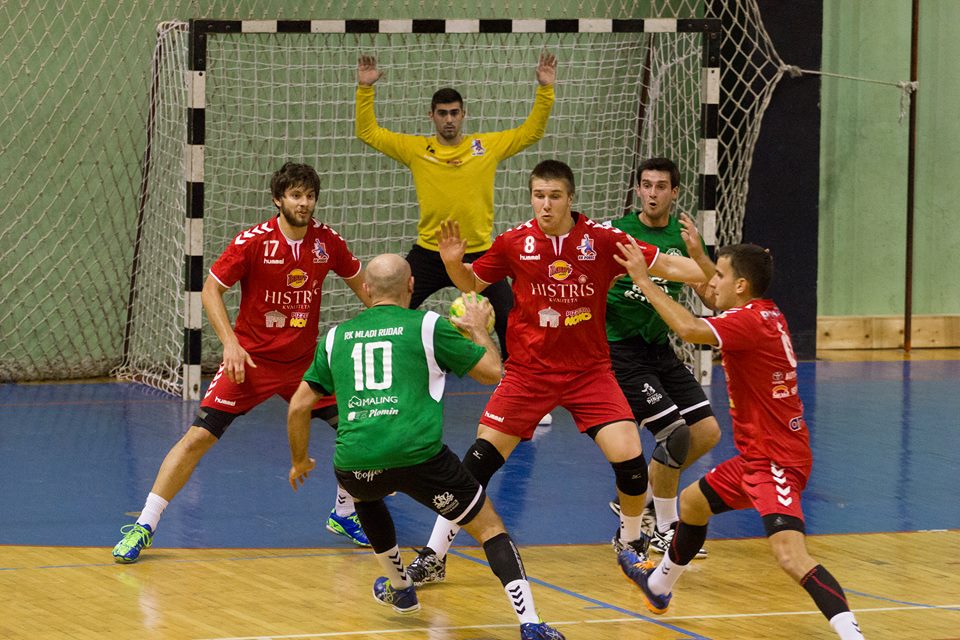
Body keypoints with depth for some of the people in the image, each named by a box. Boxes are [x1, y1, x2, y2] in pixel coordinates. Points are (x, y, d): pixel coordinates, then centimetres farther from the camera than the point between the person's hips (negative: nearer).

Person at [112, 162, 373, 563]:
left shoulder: (326, 241, -4)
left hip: (303, 361, 4)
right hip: (251, 360, -4)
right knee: (199, 436, -13)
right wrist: (230, 342, -20)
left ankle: (344, 514, 21)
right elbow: (210, 290, -9)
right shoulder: (253, 242, -15)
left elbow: (358, 282, 14)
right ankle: (143, 527, -6)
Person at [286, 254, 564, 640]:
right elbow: (492, 372, 12)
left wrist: (299, 461, 37)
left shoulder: (336, 337, 19)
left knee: (367, 496, 40)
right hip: (417, 455, -3)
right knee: (489, 526, 9)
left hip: (354, 462, 3)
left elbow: (299, 406, 22)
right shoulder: (427, 326, 8)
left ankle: (399, 588, 49)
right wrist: (479, 330, 31)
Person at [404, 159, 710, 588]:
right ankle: (433, 556, 4)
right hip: (528, 371, 0)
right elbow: (471, 283, 9)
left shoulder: (601, 240, -9)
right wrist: (453, 262, -12)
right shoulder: (515, 243, -6)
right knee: (481, 457, -7)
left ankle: (631, 542, 17)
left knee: (629, 457, -12)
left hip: (589, 371, 0)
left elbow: (667, 266, -3)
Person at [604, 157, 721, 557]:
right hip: (622, 349, -7)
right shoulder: (616, 234, -10)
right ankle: (664, 530, 3)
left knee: (707, 432, 5)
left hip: (660, 348, 7)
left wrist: (697, 254, -20)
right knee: (674, 432, -14)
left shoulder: (683, 236, 4)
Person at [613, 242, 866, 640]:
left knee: (791, 556, -27)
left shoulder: (750, 321, -21)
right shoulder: (764, 313, 7)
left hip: (775, 461, -11)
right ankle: (659, 585, 54)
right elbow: (720, 308, 32)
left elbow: (689, 329, -36)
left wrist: (643, 280, -27)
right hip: (757, 455, 11)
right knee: (692, 502, 30)